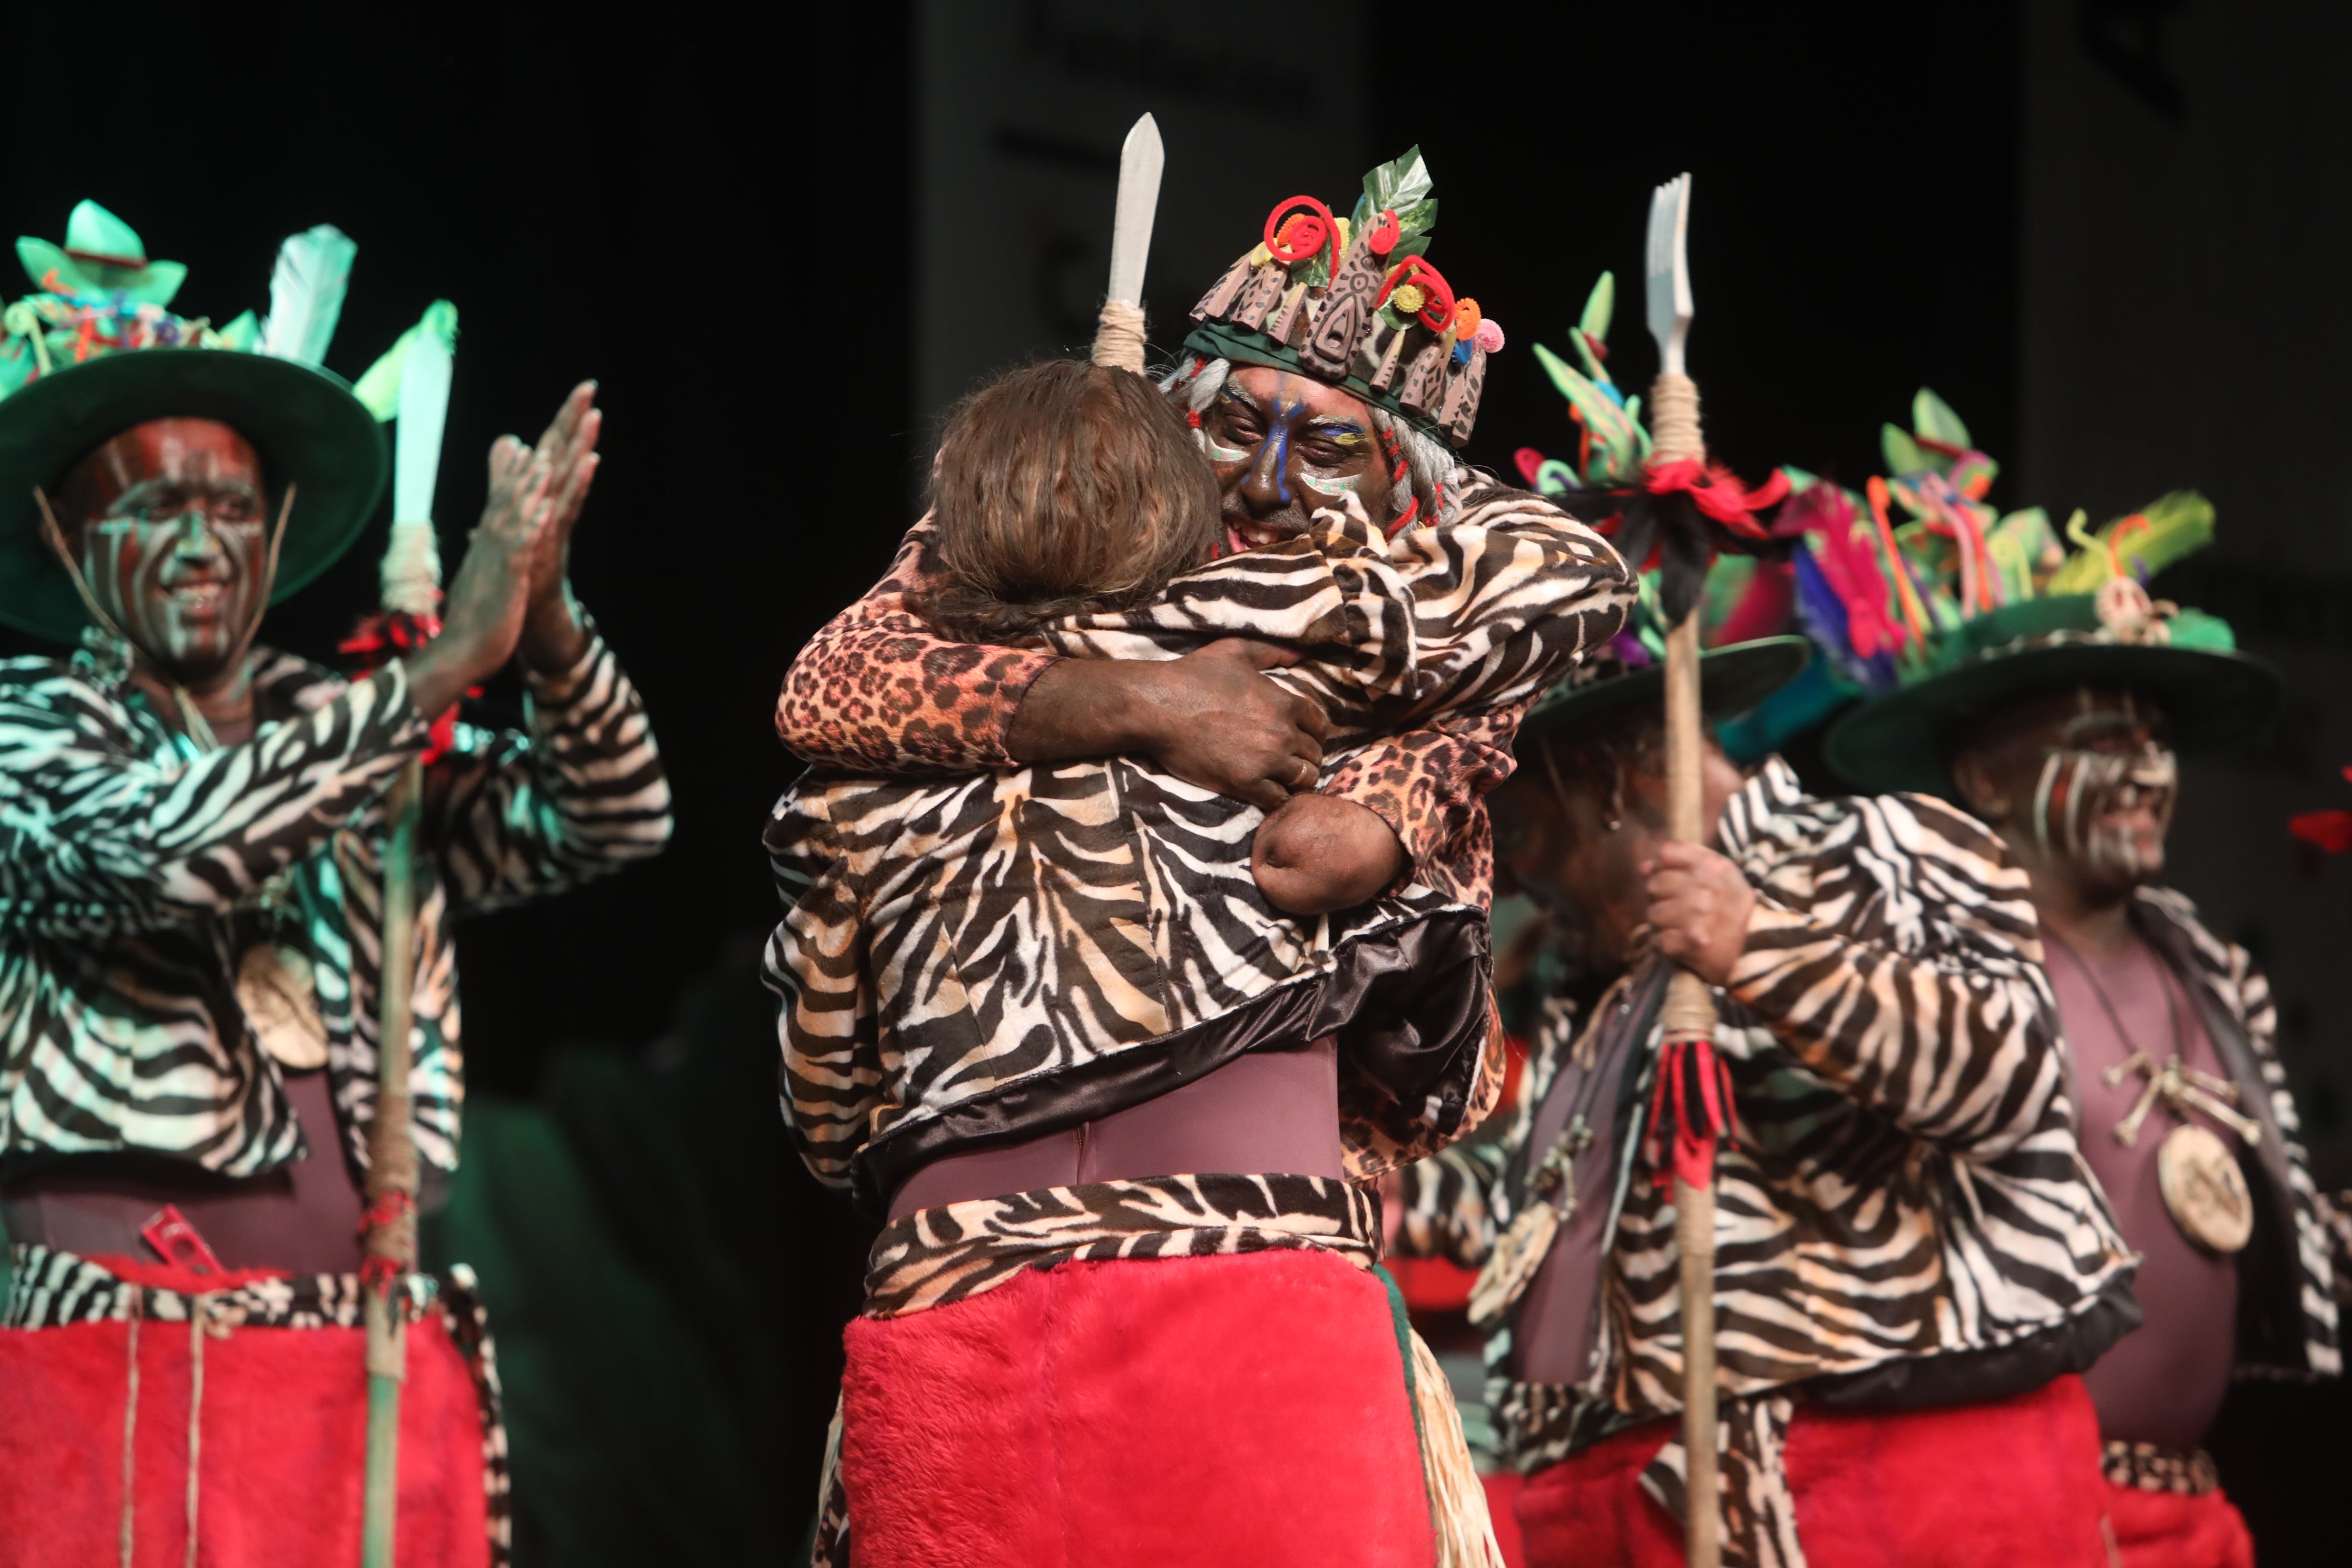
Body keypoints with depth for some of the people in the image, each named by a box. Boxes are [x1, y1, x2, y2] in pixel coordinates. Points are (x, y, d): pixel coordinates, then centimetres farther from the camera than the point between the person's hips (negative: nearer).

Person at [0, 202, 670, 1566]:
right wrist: (443, 664, -19)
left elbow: (612, 821, 7)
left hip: (381, 1364, 4)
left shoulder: (354, 740, 16)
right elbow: (160, 850, -18)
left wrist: (546, 626, -12)